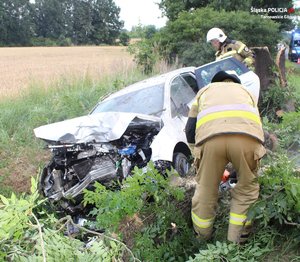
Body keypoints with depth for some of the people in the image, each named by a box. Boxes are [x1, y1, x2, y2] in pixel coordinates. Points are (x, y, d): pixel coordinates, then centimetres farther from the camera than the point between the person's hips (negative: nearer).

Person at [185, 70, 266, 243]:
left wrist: (197, 156, 42)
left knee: (205, 190, 17)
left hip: (211, 137, 0)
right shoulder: (245, 91, 43)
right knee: (247, 189, 22)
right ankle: (237, 240, 26)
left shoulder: (205, 91, 41)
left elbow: (190, 129, 30)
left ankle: (202, 240, 34)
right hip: (247, 136, 1)